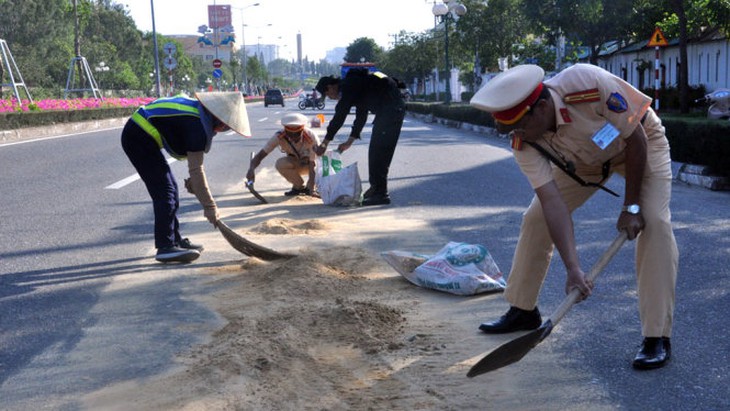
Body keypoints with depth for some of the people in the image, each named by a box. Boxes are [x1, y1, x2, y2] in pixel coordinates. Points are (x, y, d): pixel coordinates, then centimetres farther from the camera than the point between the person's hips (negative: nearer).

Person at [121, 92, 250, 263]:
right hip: (139, 138, -11)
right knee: (164, 191, -12)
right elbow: (196, 169, -23)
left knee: (170, 188, 14)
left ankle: (175, 240, 22)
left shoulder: (199, 109, 7)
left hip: (136, 133, 11)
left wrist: (194, 179, 7)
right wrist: (209, 206, -19)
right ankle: (165, 247, -13)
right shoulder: (198, 124, -22)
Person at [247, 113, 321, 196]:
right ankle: (298, 186, -5)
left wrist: (311, 187, -45)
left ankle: (309, 187, -3)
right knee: (280, 164, -31)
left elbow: (313, 164, -35)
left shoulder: (311, 136, -33)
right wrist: (252, 168, -48)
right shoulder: (279, 136, -27)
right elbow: (261, 154, -27)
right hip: (296, 164, 2)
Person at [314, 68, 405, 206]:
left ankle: (381, 194, -9)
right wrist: (350, 141, 28)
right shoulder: (353, 83, 23)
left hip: (390, 110, -10)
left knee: (378, 151, -9)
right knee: (376, 151, 14)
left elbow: (339, 117, -12)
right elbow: (361, 116, 28)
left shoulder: (348, 86, -8)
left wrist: (325, 143, -7)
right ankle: (376, 189, 20)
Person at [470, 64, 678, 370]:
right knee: (536, 217, -3)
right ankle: (523, 311, 16)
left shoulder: (589, 85, -41)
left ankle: (657, 339, -15)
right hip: (582, 159, 4)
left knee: (654, 222, -23)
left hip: (641, 144, -4)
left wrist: (631, 206, -23)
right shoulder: (524, 142, -26)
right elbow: (552, 202, -29)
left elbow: (635, 138, -28)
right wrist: (573, 268, -37)